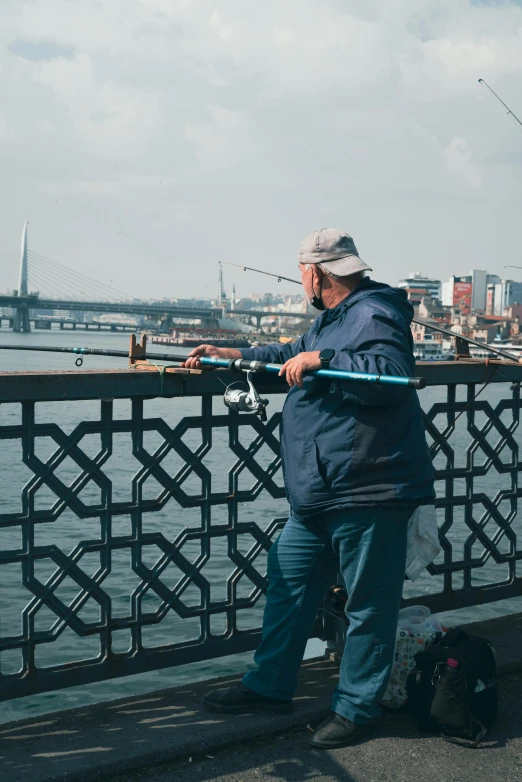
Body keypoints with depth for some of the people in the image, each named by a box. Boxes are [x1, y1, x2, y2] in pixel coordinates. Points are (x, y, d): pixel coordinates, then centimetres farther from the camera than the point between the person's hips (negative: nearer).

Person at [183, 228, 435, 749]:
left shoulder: (374, 316, -14)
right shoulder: (332, 318, 20)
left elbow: (392, 373, -31)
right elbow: (295, 355, 36)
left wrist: (320, 359, -27)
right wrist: (229, 355, 33)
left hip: (367, 496, -11)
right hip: (317, 493, 11)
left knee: (368, 603, 1)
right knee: (287, 583, 15)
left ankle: (356, 709, 13)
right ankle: (270, 686, 27)